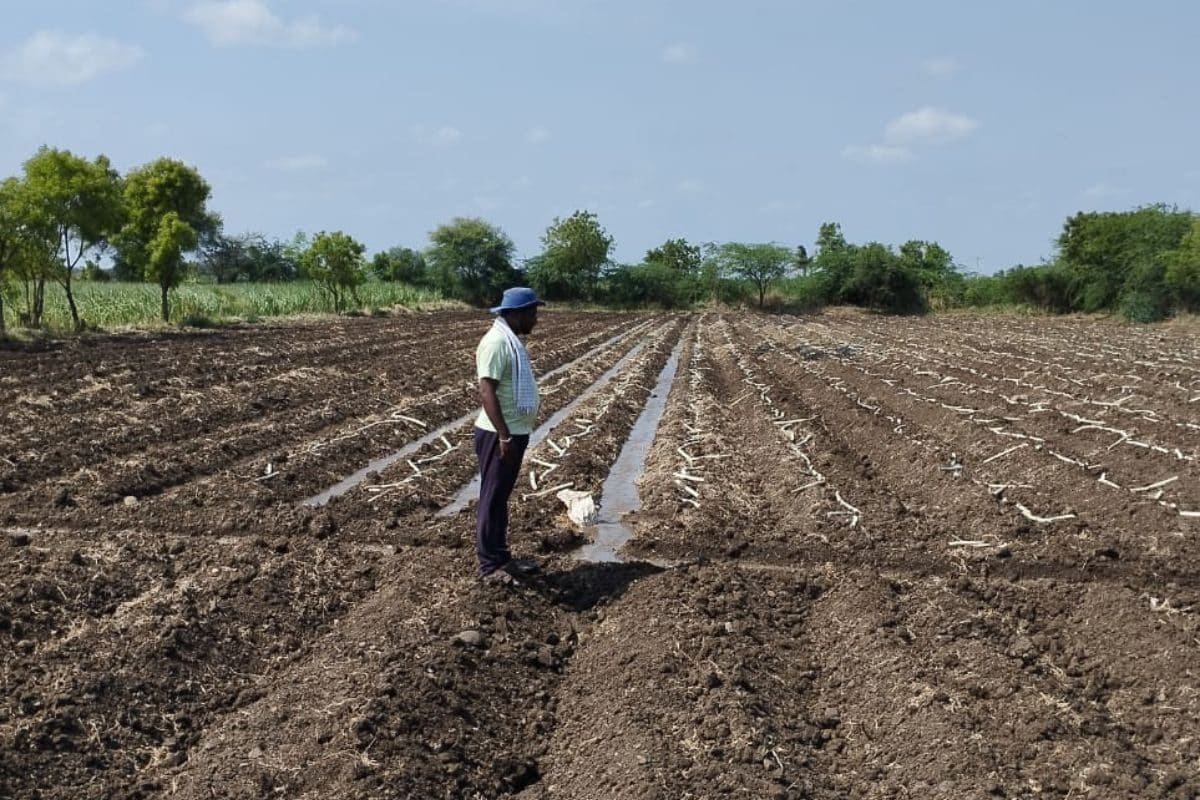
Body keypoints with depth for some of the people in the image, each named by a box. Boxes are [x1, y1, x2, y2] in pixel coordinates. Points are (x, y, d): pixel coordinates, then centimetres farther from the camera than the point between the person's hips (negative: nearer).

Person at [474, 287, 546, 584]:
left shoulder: (510, 340, 12)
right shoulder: (496, 342, -19)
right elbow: (487, 392, -24)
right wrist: (504, 437, -26)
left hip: (513, 432, 10)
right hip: (499, 435, -10)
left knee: (501, 498, 16)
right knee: (492, 499, -2)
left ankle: (501, 557, 25)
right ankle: (490, 565, 5)